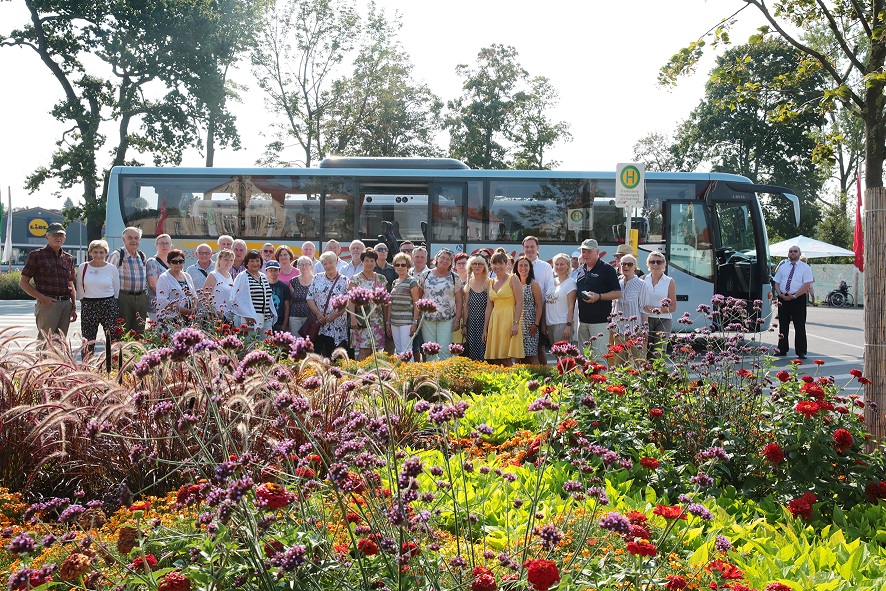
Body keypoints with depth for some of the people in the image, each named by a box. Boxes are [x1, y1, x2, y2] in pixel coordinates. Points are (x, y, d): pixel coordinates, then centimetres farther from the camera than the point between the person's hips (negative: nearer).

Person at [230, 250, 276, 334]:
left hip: (266, 320, 6)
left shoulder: (264, 277, 19)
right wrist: (247, 316, -15)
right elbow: (237, 299, -9)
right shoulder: (242, 277, -3)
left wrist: (272, 312, 18)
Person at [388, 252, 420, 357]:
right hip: (394, 322, 7)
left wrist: (415, 322, -13)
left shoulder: (412, 281, -4)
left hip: (406, 322, -7)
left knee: (406, 352, -10)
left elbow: (416, 303, -7)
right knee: (398, 351, 8)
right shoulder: (394, 282, 15)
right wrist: (388, 322, 16)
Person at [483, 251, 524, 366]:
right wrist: (485, 329, 12)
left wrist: (516, 323, -17)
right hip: (494, 321, 6)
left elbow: (519, 303, -8)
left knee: (505, 360, -10)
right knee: (494, 360, 1)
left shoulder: (512, 279, -1)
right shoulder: (491, 282, 16)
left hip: (508, 320, -6)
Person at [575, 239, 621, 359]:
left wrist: (599, 296, -20)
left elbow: (618, 293, -7)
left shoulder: (606, 269, -5)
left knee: (600, 355, -10)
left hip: (600, 321, -7)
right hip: (582, 320, 7)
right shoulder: (581, 269, 15)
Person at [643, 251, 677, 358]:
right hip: (645, 320, 1)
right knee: (645, 354, -5)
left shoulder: (669, 282, 4)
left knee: (658, 355, -10)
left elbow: (673, 307, 2)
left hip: (663, 321, -1)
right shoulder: (643, 280, 9)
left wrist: (656, 309, -11)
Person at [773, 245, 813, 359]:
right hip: (783, 298, 4)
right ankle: (782, 350, 13)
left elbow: (807, 284, -8)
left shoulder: (805, 267, 1)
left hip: (798, 298, -4)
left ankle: (801, 352, 1)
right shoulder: (783, 267, 16)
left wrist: (794, 296, -15)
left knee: (800, 326, -3)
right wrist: (781, 295, -5)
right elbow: (777, 283, 14)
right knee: (783, 325, 7)